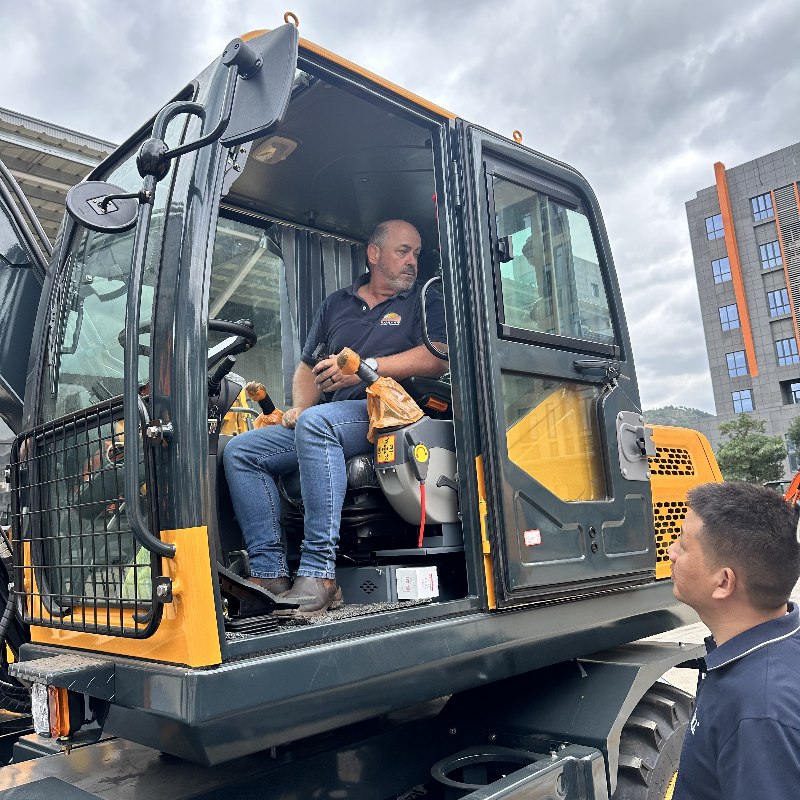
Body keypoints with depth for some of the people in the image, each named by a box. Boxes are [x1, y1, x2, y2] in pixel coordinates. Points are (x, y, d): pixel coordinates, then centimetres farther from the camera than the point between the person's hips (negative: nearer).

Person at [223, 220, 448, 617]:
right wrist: (299, 407, 2)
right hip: (327, 420, 6)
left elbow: (439, 357, -8)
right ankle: (269, 573, -18)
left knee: (316, 423, -36)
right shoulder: (336, 304, 25)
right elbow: (307, 368, 23)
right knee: (240, 450, -10)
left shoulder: (425, 302, 12)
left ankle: (318, 573, -37)